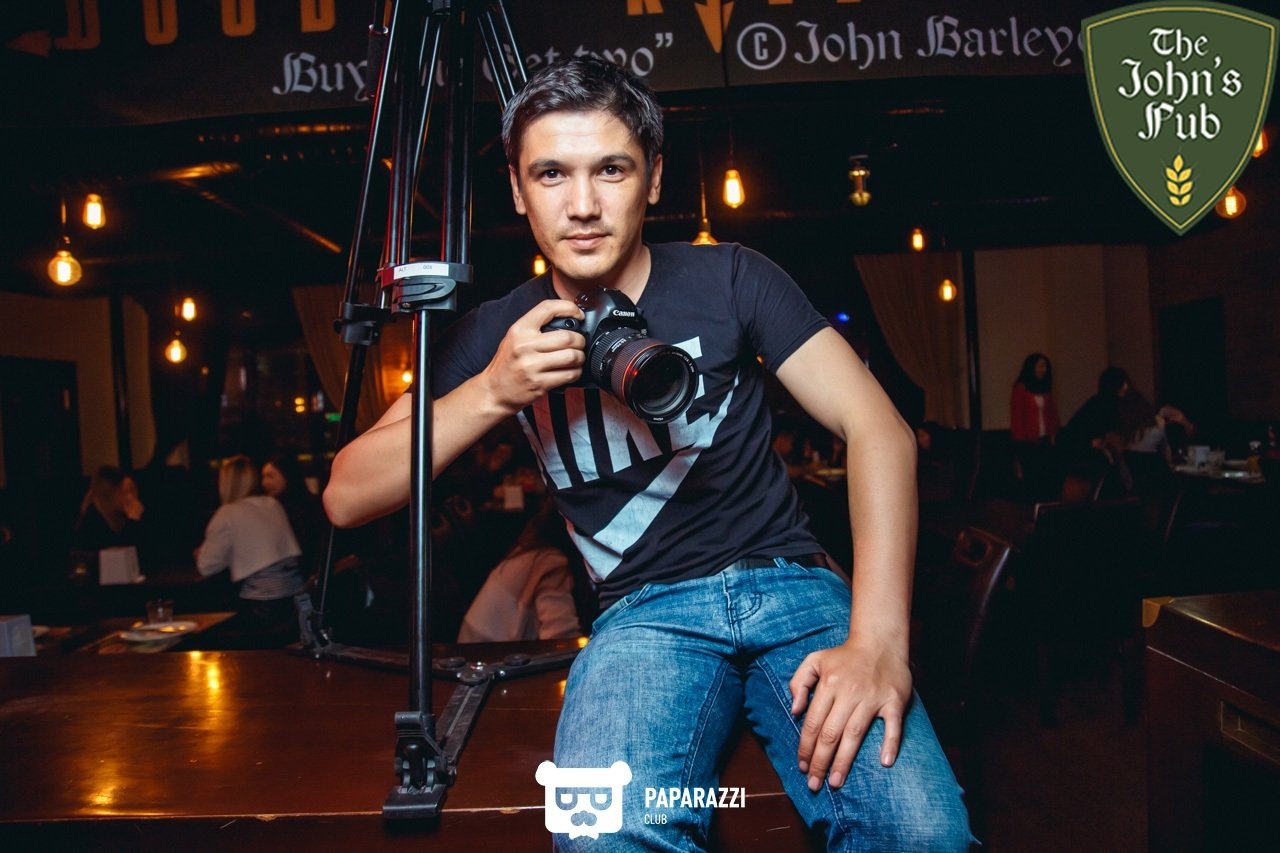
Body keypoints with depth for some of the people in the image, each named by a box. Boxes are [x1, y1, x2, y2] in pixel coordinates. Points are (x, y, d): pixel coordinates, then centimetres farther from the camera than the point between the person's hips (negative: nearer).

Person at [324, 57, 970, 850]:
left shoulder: (730, 279, 0)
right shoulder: (497, 333, 3)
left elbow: (879, 430, -7)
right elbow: (346, 498, -2)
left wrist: (878, 642, -20)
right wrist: (491, 392, -18)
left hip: (791, 583, 1)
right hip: (645, 612, 0)